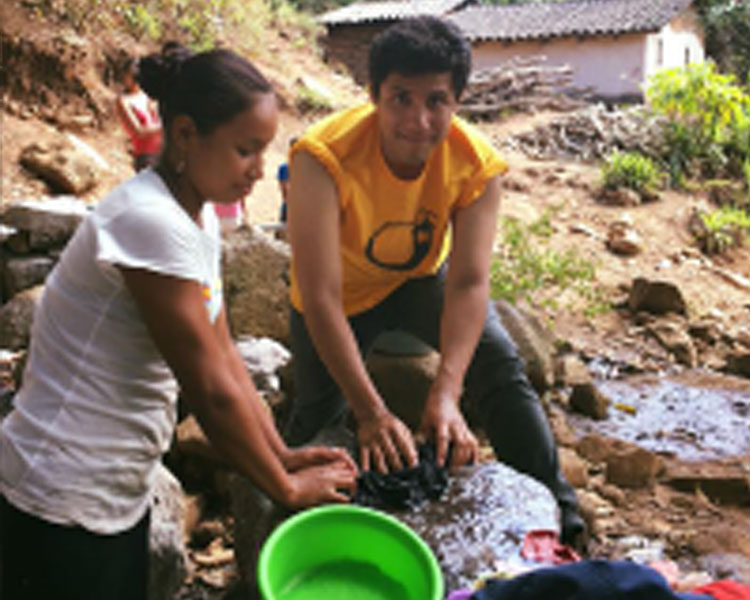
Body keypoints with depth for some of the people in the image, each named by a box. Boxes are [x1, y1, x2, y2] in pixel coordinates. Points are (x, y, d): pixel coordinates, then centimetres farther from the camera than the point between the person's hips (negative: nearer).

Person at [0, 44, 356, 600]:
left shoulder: (200, 216, 3)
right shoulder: (150, 222, -25)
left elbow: (225, 355, 5)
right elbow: (213, 391, -22)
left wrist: (282, 454, -2)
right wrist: (287, 488, -11)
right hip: (63, 509, -8)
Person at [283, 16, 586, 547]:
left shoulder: (476, 163, -28)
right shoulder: (324, 158, -38)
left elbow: (469, 283, -30)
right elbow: (320, 297, -39)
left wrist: (446, 394, -43)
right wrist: (371, 412, -42)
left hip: (424, 276, 2)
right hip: (343, 290, -2)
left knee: (502, 368, -12)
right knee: (319, 417, 1)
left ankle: (557, 511, 6)